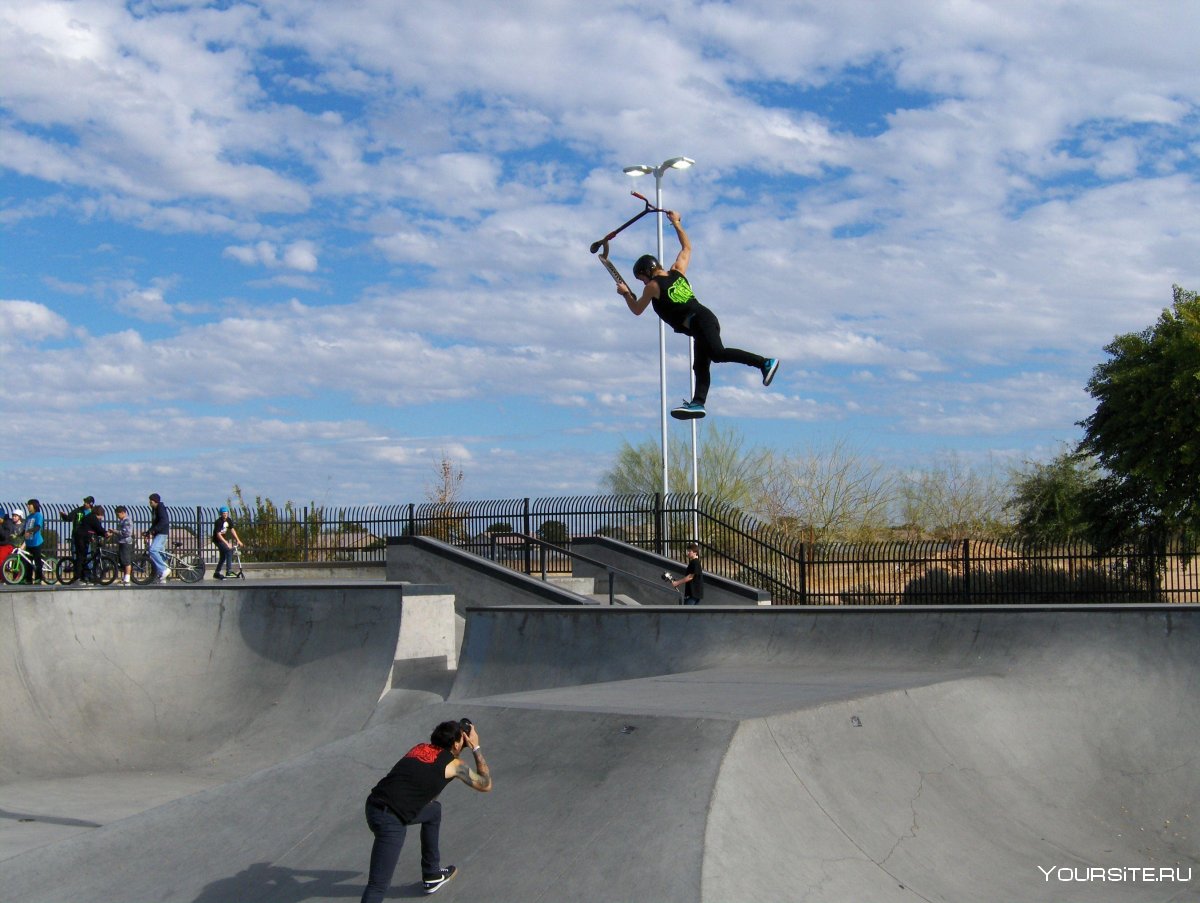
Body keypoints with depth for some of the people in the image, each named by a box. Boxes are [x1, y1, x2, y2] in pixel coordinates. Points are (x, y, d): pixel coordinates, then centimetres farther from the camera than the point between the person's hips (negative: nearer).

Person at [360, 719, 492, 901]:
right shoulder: (454, 764, 0)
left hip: (375, 805, 8)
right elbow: (485, 785, 15)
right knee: (379, 885, -9)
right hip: (391, 820, -8)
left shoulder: (420, 748, 17)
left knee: (434, 810, 30)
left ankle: (432, 874, 41)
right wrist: (475, 748, 17)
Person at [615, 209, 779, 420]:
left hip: (699, 322, -10)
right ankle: (698, 401, -9)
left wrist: (625, 293, 32)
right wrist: (677, 224, 43)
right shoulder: (677, 272, 21)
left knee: (717, 353, -26)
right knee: (701, 365, 4)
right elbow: (687, 247, 38)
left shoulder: (653, 287, 2)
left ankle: (764, 362, -35)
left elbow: (636, 310, 16)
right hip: (706, 318, 10)